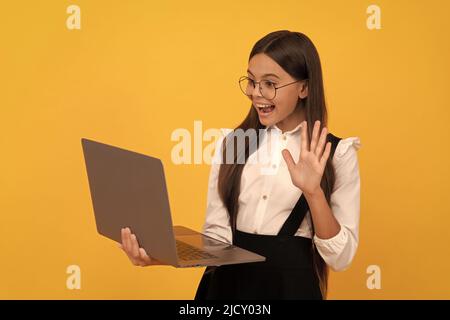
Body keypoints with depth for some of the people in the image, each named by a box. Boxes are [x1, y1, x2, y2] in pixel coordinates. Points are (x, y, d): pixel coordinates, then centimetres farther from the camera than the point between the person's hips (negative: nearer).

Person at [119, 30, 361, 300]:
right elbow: (218, 236, -1)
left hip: (291, 285, -2)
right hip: (226, 283, 3)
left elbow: (341, 258, -11)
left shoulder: (338, 154, -7)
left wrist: (313, 192, -23)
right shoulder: (232, 143, 2)